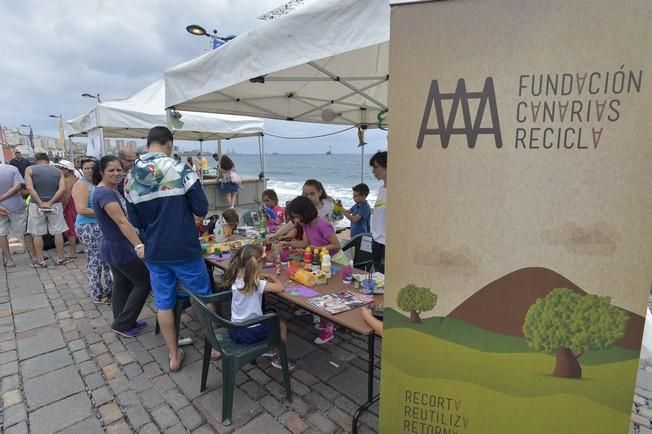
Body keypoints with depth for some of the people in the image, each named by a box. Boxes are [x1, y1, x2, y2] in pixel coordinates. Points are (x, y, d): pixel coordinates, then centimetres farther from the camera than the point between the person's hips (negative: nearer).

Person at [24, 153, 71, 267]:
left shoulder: (30, 169, -1)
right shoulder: (58, 171, 3)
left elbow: (29, 187, -13)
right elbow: (62, 189, -9)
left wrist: (40, 203, -13)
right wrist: (50, 202, -11)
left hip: (36, 205, -1)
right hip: (55, 205, 1)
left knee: (37, 234, 8)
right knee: (58, 232, 8)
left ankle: (40, 260, 14)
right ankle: (60, 258, 13)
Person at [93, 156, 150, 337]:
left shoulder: (113, 190, 8)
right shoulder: (104, 193, -24)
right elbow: (122, 221, -35)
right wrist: (139, 245, -43)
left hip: (116, 246, 10)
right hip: (117, 248, -10)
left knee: (122, 284, 17)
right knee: (144, 281, 0)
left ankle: (123, 322, 29)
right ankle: (122, 324, 8)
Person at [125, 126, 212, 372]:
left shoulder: (131, 179, 0)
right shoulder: (181, 171, -13)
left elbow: (135, 222, 6)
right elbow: (201, 210, -11)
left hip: (154, 252, 4)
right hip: (185, 249, -4)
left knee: (164, 303, 15)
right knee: (204, 298, 13)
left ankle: (174, 356, 27)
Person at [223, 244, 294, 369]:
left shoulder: (236, 279, -4)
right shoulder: (256, 284, -26)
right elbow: (280, 288, -22)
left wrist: (260, 278, -1)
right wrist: (273, 278, -3)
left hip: (234, 329, 7)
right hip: (248, 333, -7)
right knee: (281, 324, 15)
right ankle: (278, 358, 29)